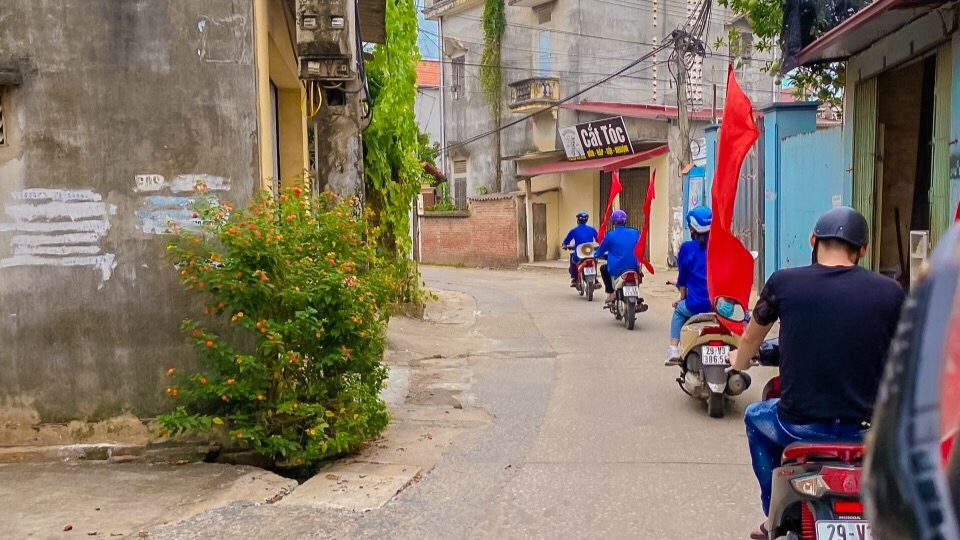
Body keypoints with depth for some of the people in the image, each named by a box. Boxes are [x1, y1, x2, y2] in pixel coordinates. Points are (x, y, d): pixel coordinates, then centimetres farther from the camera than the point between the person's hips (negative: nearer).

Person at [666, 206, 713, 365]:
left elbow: (683, 276, 7)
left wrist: (682, 298, 22)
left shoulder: (687, 247, -2)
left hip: (696, 304, -2)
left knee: (679, 310, 29)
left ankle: (673, 350, 19)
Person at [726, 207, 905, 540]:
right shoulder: (890, 292, -4)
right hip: (865, 429, 1)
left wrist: (739, 362, 38)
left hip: (798, 424, -1)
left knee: (755, 417, 33)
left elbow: (749, 341, 14)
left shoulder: (783, 282, -5)